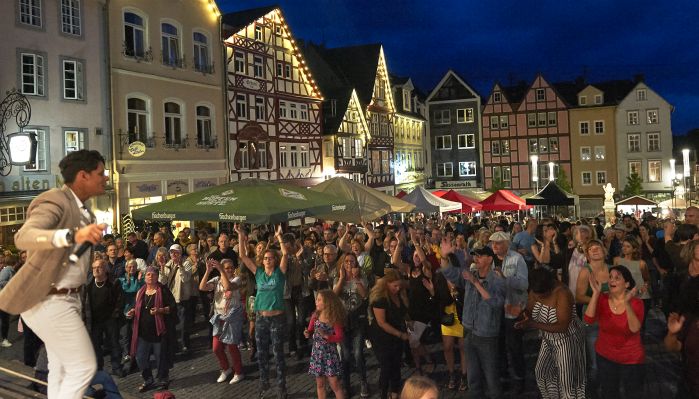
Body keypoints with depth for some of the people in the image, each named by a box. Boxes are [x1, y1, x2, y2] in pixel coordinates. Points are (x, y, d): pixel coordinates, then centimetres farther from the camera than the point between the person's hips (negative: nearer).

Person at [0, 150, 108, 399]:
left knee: (62, 368, 16)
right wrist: (73, 235, -52)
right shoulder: (55, 201, -20)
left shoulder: (82, 209, 9)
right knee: (83, 367, -7)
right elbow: (23, 237, -39)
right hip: (48, 301, -10)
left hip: (66, 298, 10)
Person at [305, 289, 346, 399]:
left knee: (334, 385, -1)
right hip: (317, 354, 5)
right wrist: (307, 333, -13)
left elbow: (339, 337, -13)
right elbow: (310, 331, 8)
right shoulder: (315, 316, 0)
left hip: (329, 354, -5)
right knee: (320, 384, 14)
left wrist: (326, 336, -26)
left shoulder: (334, 318, -13)